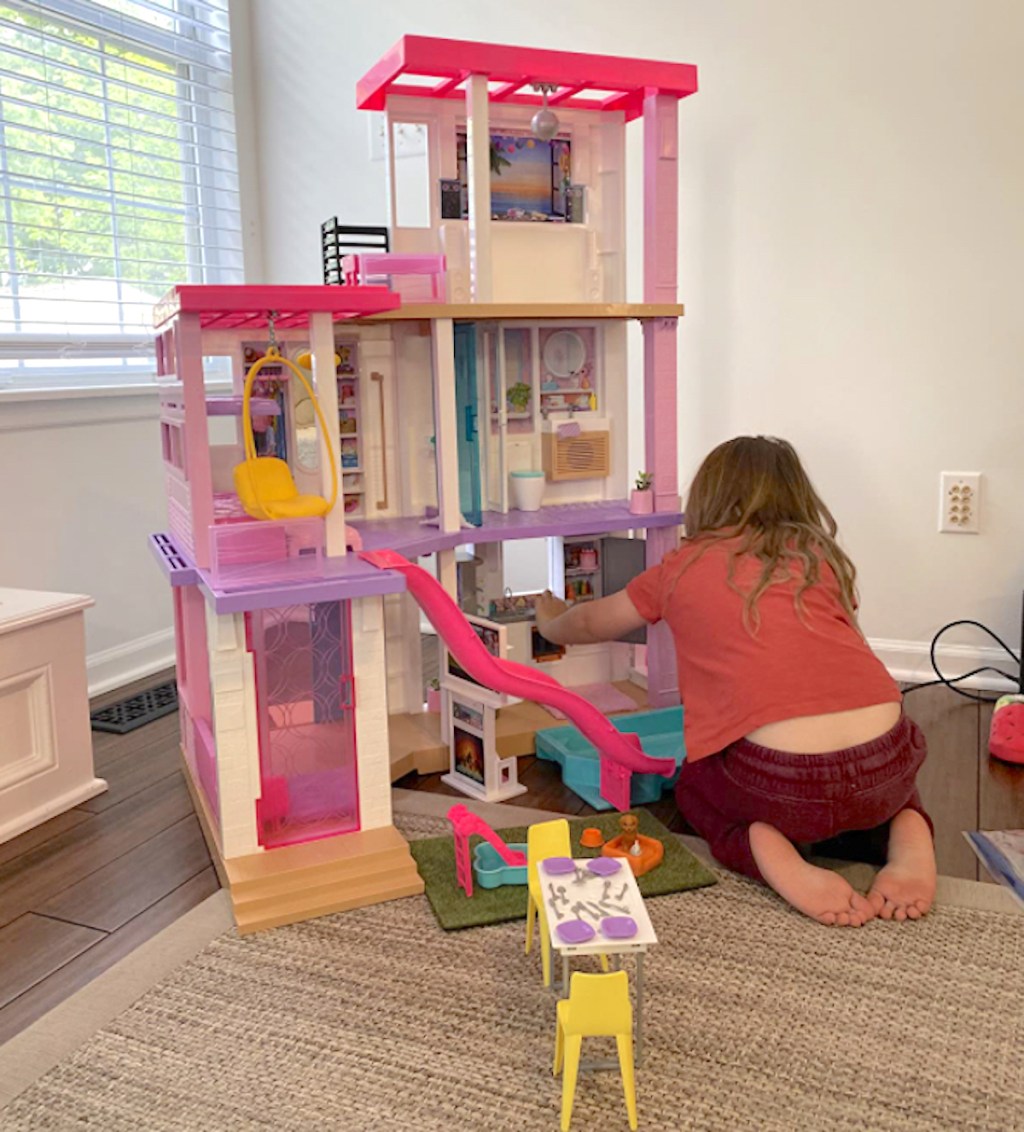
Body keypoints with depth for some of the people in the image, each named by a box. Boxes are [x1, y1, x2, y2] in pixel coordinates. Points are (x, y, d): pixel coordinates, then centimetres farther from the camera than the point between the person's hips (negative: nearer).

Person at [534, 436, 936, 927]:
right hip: (891, 766, 4)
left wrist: (551, 623, 54)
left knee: (692, 782, 29)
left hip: (783, 784, -3)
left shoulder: (683, 567, 15)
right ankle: (910, 840, 9)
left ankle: (780, 864, 1)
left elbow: (588, 623, 32)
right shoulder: (821, 556, 18)